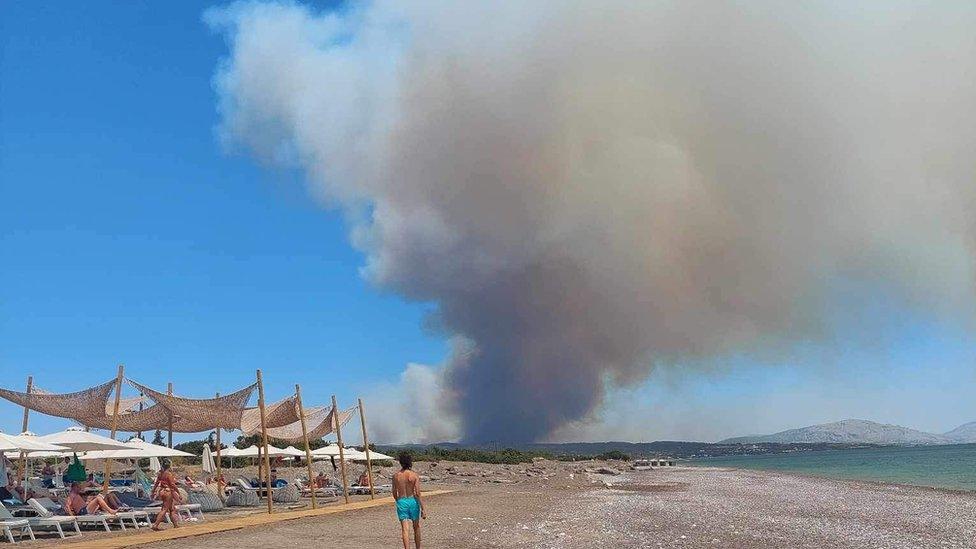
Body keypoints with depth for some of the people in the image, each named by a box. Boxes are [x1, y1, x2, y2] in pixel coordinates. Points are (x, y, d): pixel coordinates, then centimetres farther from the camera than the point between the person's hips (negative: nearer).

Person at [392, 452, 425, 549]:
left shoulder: (396, 475, -1)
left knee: (405, 529, -3)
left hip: (401, 502, 1)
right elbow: (417, 494, -12)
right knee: (416, 526, 18)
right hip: (413, 501, -1)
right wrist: (423, 509, -8)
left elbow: (394, 493, 6)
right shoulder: (414, 475, -10)